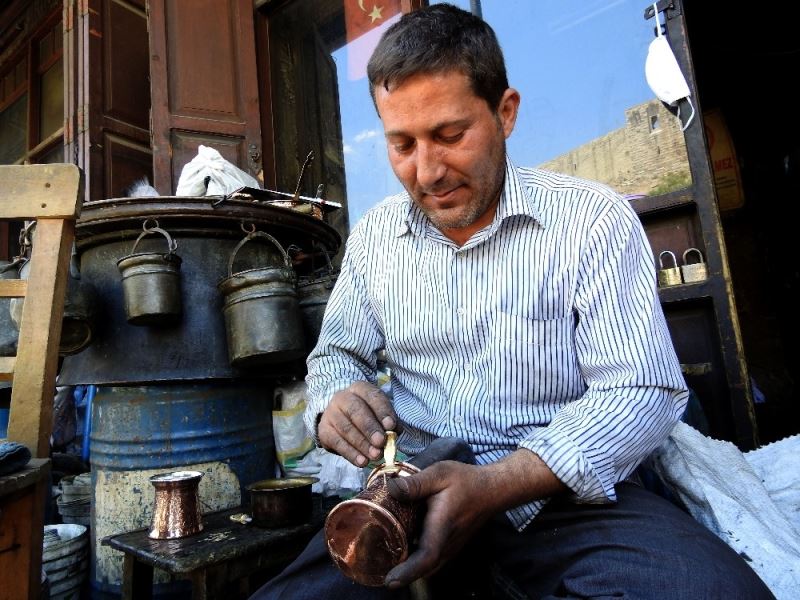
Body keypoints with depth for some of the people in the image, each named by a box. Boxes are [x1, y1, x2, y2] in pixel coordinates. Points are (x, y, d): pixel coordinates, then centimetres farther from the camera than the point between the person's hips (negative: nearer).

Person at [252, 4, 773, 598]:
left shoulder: (593, 220, -8)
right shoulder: (374, 236, 5)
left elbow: (642, 392, -12)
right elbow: (336, 354, 14)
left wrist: (493, 487, -25)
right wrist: (335, 403, -12)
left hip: (564, 490, -1)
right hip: (414, 487, 2)